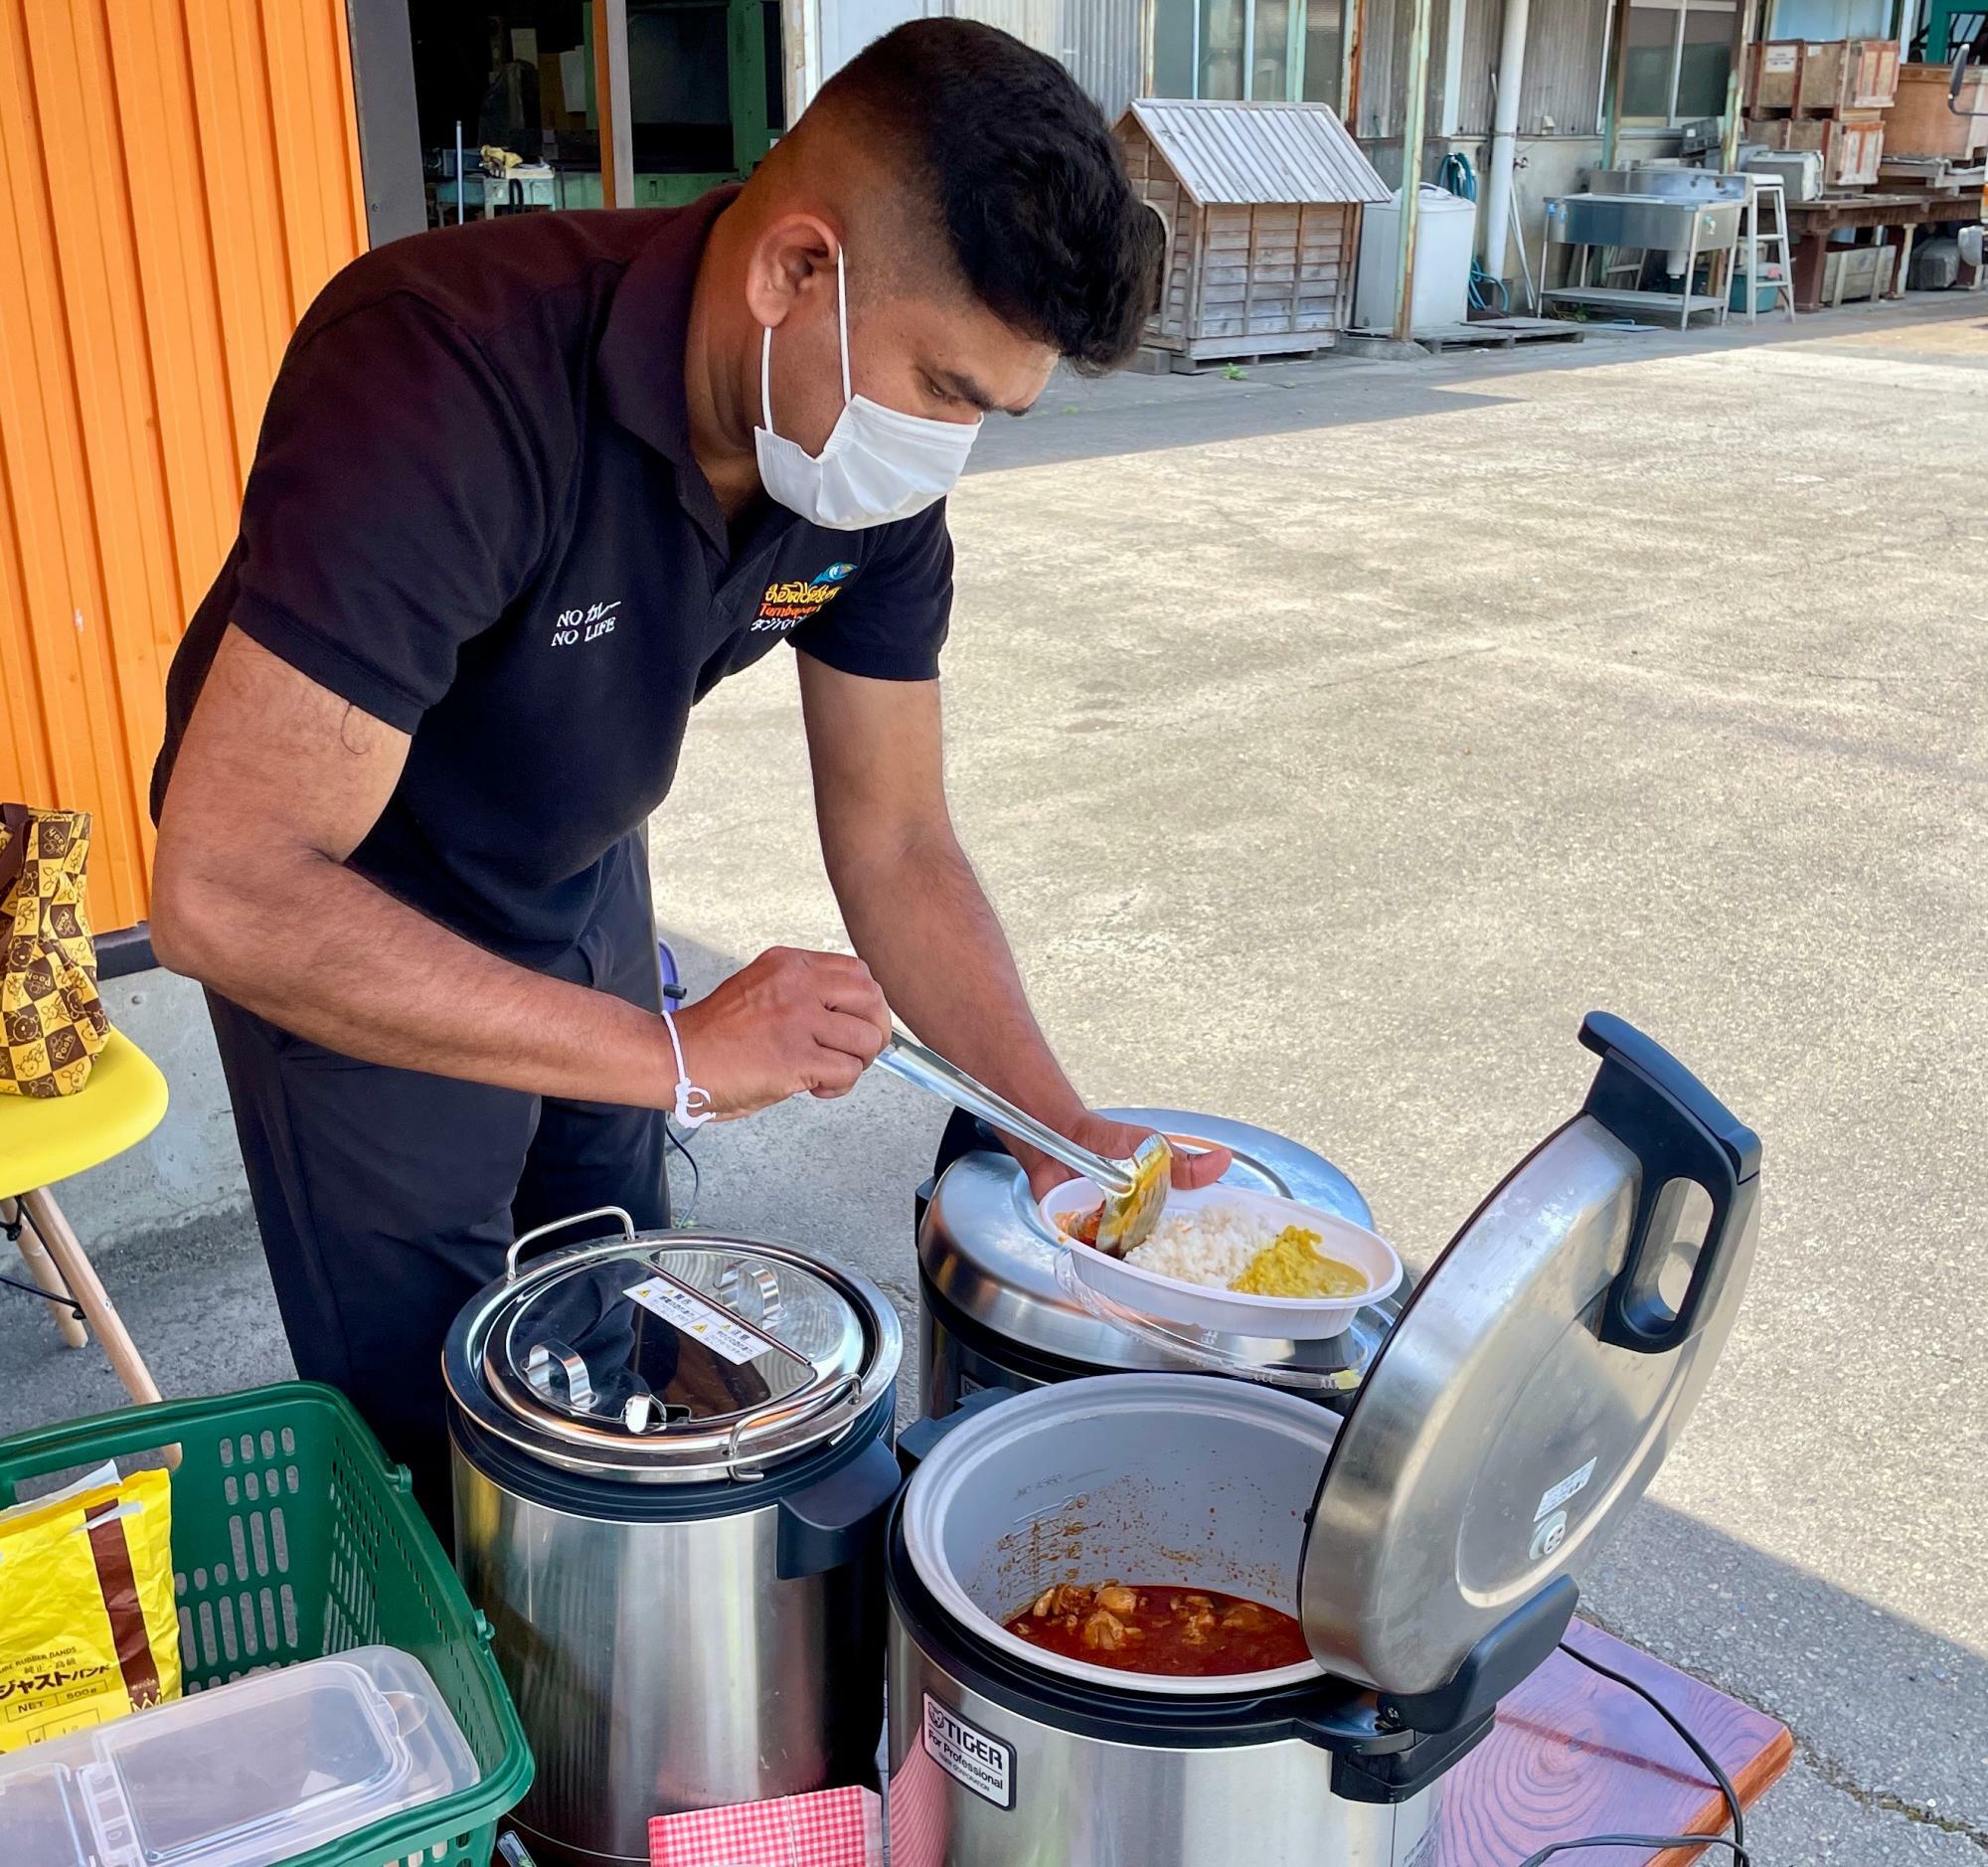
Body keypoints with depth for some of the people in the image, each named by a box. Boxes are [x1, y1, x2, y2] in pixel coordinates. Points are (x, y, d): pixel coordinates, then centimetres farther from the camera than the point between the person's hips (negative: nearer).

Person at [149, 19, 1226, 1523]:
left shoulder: (878, 474, -17)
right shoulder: (443, 380, -38)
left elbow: (896, 850, -9)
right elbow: (226, 893, -40)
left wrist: (1065, 1132, -19)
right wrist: (676, 1054, -39)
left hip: (580, 876, 6)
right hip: (339, 911, -5)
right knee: (441, 1442, 3)